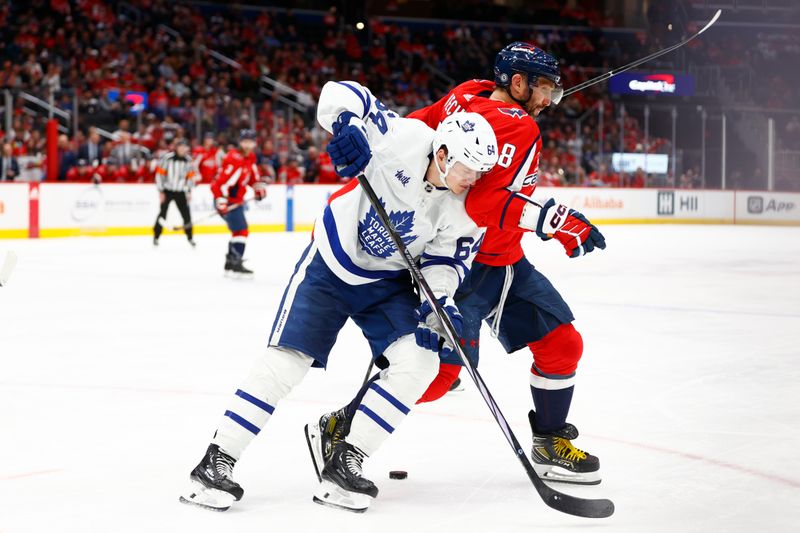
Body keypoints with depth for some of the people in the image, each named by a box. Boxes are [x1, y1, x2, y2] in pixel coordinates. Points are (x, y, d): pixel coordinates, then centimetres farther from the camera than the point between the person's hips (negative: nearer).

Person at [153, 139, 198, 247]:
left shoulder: (188, 160, -3)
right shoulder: (167, 158, -16)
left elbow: (191, 175, 8)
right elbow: (159, 173, -12)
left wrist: (189, 191, 3)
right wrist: (161, 192, -11)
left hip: (180, 192, 3)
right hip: (167, 190, -3)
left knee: (186, 214, 0)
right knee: (163, 214, -4)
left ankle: (190, 238, 13)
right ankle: (156, 237, 8)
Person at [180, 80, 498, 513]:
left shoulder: (466, 209, -12)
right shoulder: (404, 140, -24)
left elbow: (445, 260, -5)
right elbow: (339, 94, -22)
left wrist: (439, 301, -24)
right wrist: (348, 124, -42)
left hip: (387, 282, 4)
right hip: (329, 264, -4)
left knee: (420, 361, -15)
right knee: (287, 360, -11)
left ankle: (343, 465, -9)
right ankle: (216, 462, 0)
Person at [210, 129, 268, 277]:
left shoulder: (250, 157, 8)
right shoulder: (233, 159, -23)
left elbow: (253, 174, 23)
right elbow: (223, 181, -30)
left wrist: (259, 186, 7)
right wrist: (221, 201, -35)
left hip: (237, 200, 10)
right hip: (227, 200, -10)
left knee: (238, 231, 17)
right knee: (241, 230, -16)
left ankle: (230, 264, 26)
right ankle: (236, 264, -16)